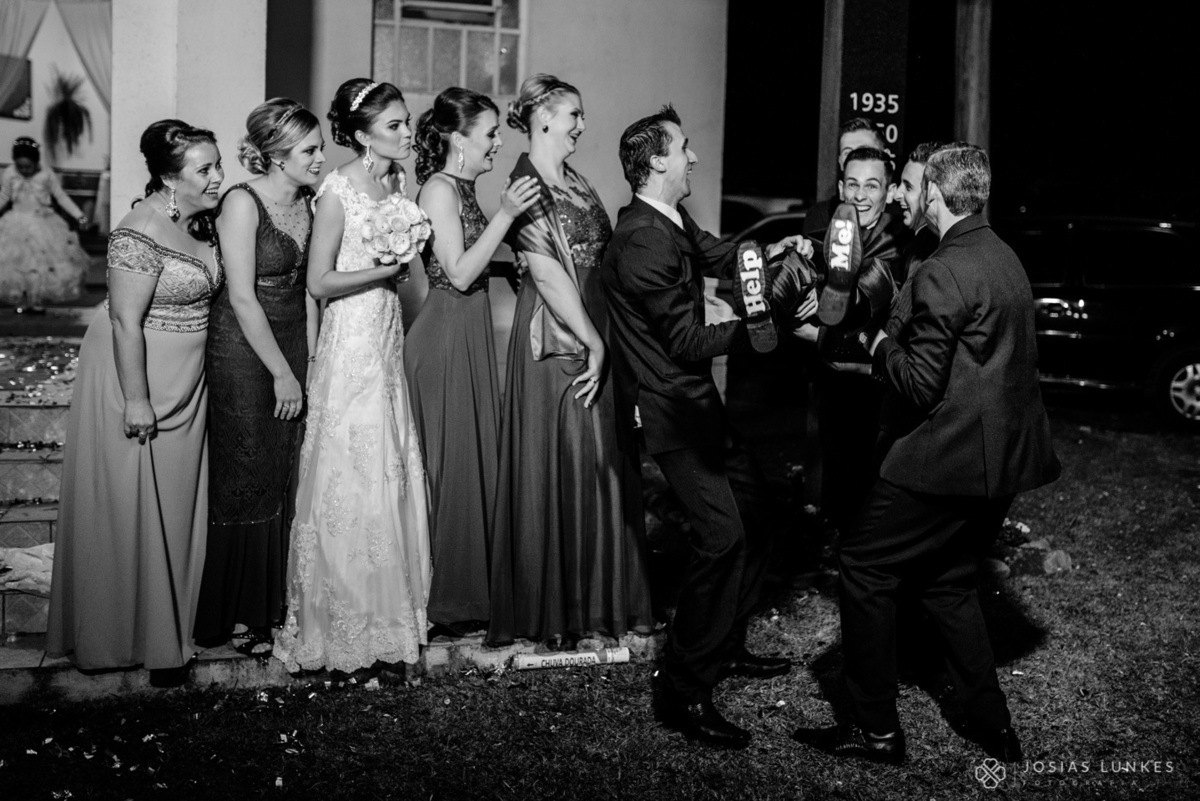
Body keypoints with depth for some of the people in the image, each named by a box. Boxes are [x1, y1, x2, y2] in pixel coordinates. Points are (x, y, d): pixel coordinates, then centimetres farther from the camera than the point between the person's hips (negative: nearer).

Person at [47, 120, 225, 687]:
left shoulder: (200, 221, 4)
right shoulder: (141, 234, -22)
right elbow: (126, 321, -23)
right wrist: (136, 399, -22)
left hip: (186, 381, 8)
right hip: (138, 373, -8)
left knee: (177, 505, 15)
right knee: (133, 508, 3)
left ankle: (169, 624, 28)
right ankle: (132, 635, 16)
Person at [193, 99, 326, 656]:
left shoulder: (306, 204, 7)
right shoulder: (242, 203, -15)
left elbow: (307, 289, 10)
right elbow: (242, 299, -17)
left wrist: (309, 364, 5)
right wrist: (283, 374, -14)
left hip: (294, 349, 7)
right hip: (243, 354, -6)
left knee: (289, 479, 9)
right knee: (246, 484, 1)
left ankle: (277, 605, 21)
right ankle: (238, 616, 14)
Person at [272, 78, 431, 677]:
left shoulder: (398, 181, 9)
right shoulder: (338, 190, -14)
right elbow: (319, 283, -15)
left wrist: (409, 254, 5)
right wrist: (387, 268, -16)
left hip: (389, 339, 8)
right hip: (350, 342, -8)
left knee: (393, 473, 11)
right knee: (350, 478, -1)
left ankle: (386, 609, 23)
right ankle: (340, 623, 12)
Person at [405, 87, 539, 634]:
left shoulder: (464, 188, 14)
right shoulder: (439, 189, -13)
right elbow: (459, 273, -20)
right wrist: (506, 214, -22)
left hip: (471, 335, 9)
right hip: (445, 337, -9)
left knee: (479, 457, 12)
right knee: (451, 465, -2)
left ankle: (473, 586, 23)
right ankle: (448, 602, 9)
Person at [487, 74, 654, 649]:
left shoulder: (577, 187, 16)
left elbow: (603, 263, 14)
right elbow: (549, 275, -16)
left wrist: (604, 341, 7)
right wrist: (592, 343, -16)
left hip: (595, 335, 8)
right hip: (555, 342, -8)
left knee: (603, 465, 10)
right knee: (555, 470, -1)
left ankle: (599, 599, 21)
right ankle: (549, 611, 10)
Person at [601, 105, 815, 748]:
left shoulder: (672, 222, 6)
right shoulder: (642, 242, -23)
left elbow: (714, 254, 28)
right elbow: (689, 341, -23)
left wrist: (764, 253, 12)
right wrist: (771, 321, -21)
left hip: (695, 396, 10)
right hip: (666, 406, -10)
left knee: (754, 502, 17)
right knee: (721, 533, -16)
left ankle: (726, 645, 32)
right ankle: (684, 692, -6)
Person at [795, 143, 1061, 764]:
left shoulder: (942, 275, -17)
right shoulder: (1004, 257, 12)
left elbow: (922, 385, -17)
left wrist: (877, 343, 0)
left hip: (959, 456, -10)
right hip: (1008, 455, 10)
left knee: (862, 565, 0)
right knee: (947, 578, 21)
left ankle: (876, 730, 6)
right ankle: (992, 725, 26)